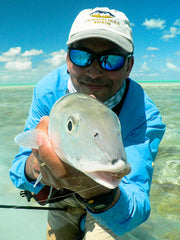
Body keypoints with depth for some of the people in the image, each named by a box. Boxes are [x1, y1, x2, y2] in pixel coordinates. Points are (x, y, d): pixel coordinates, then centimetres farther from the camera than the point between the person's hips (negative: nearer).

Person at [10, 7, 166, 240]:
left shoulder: (145, 116, -32)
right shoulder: (48, 91, -24)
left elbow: (136, 212, -39)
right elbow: (18, 171, -23)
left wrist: (99, 190, -61)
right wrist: (32, 167, -47)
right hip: (61, 196, 3)